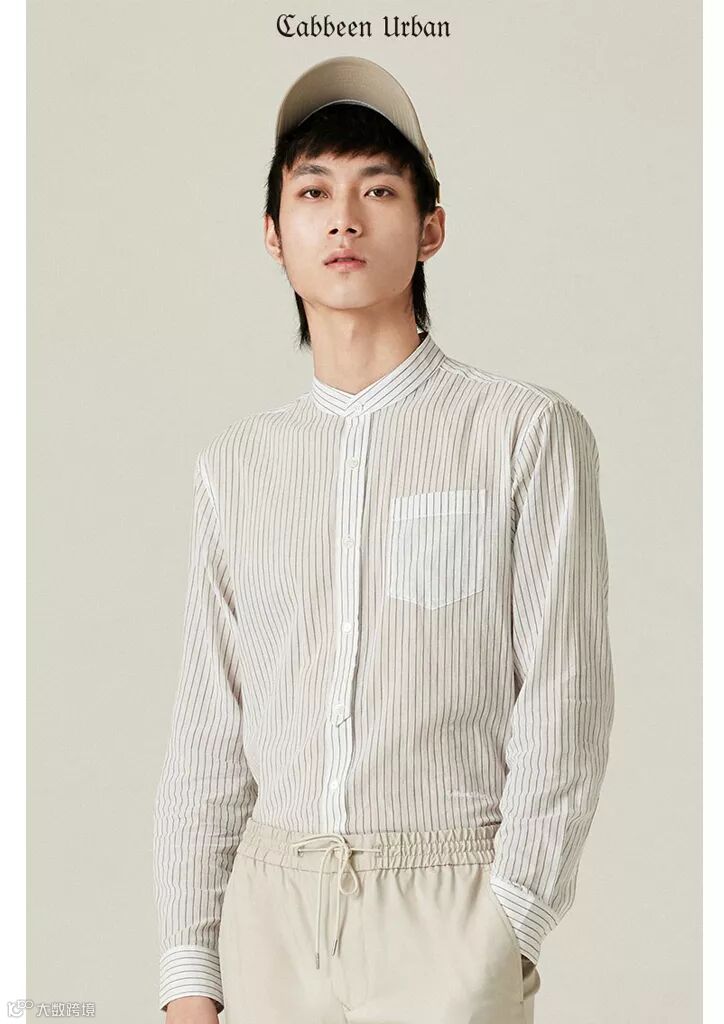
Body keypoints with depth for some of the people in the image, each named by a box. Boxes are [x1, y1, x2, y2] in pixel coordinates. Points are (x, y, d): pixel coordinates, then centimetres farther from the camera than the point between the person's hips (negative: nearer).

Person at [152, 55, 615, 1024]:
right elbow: (208, 734, 8)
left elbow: (562, 706, -5)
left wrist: (507, 929, -10)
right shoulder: (235, 465, 9)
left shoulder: (527, 432, -2)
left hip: (450, 906, -3)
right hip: (270, 906, 3)